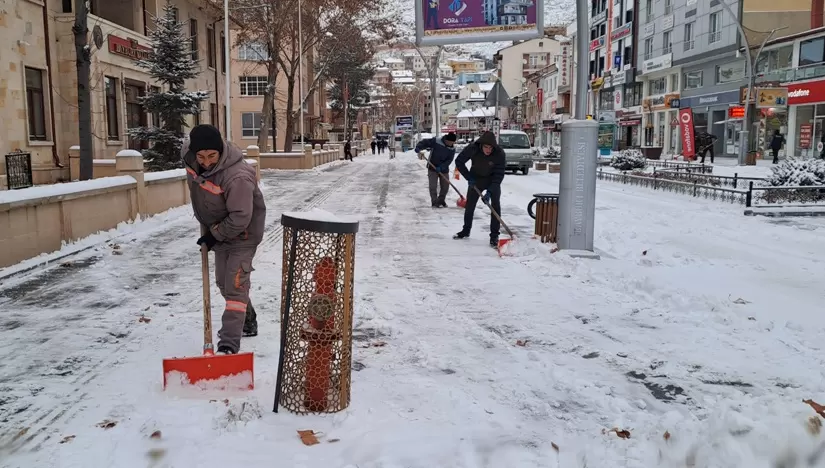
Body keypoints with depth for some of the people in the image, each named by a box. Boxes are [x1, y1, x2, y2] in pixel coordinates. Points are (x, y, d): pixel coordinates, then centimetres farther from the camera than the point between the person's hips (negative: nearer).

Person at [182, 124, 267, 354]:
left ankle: (229, 345, -11)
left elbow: (240, 219, -31)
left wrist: (215, 235, -17)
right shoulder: (189, 154, -14)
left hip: (241, 234, -8)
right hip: (219, 230, 9)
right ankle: (248, 323, 40)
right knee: (223, 282, 20)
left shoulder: (238, 177, -37)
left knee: (235, 287, -12)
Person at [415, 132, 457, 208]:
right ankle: (435, 202, 4)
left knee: (445, 186, 8)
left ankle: (441, 200, 28)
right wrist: (418, 147, -33)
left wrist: (441, 167, -26)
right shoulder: (436, 141, -18)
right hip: (432, 168, -3)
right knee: (433, 186, -6)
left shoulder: (452, 148, -8)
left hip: (444, 170, 4)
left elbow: (449, 160, -13)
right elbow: (425, 142, -14)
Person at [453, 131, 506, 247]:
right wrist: (469, 178, -18)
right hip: (476, 178, 2)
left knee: (495, 206, -15)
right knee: (469, 205, 9)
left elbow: (499, 174, -25)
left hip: (493, 180, -2)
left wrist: (490, 191, -33)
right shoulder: (472, 148, -26)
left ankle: (494, 236, -8)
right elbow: (459, 161, -13)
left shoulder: (499, 153, -30)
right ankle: (466, 230, 28)